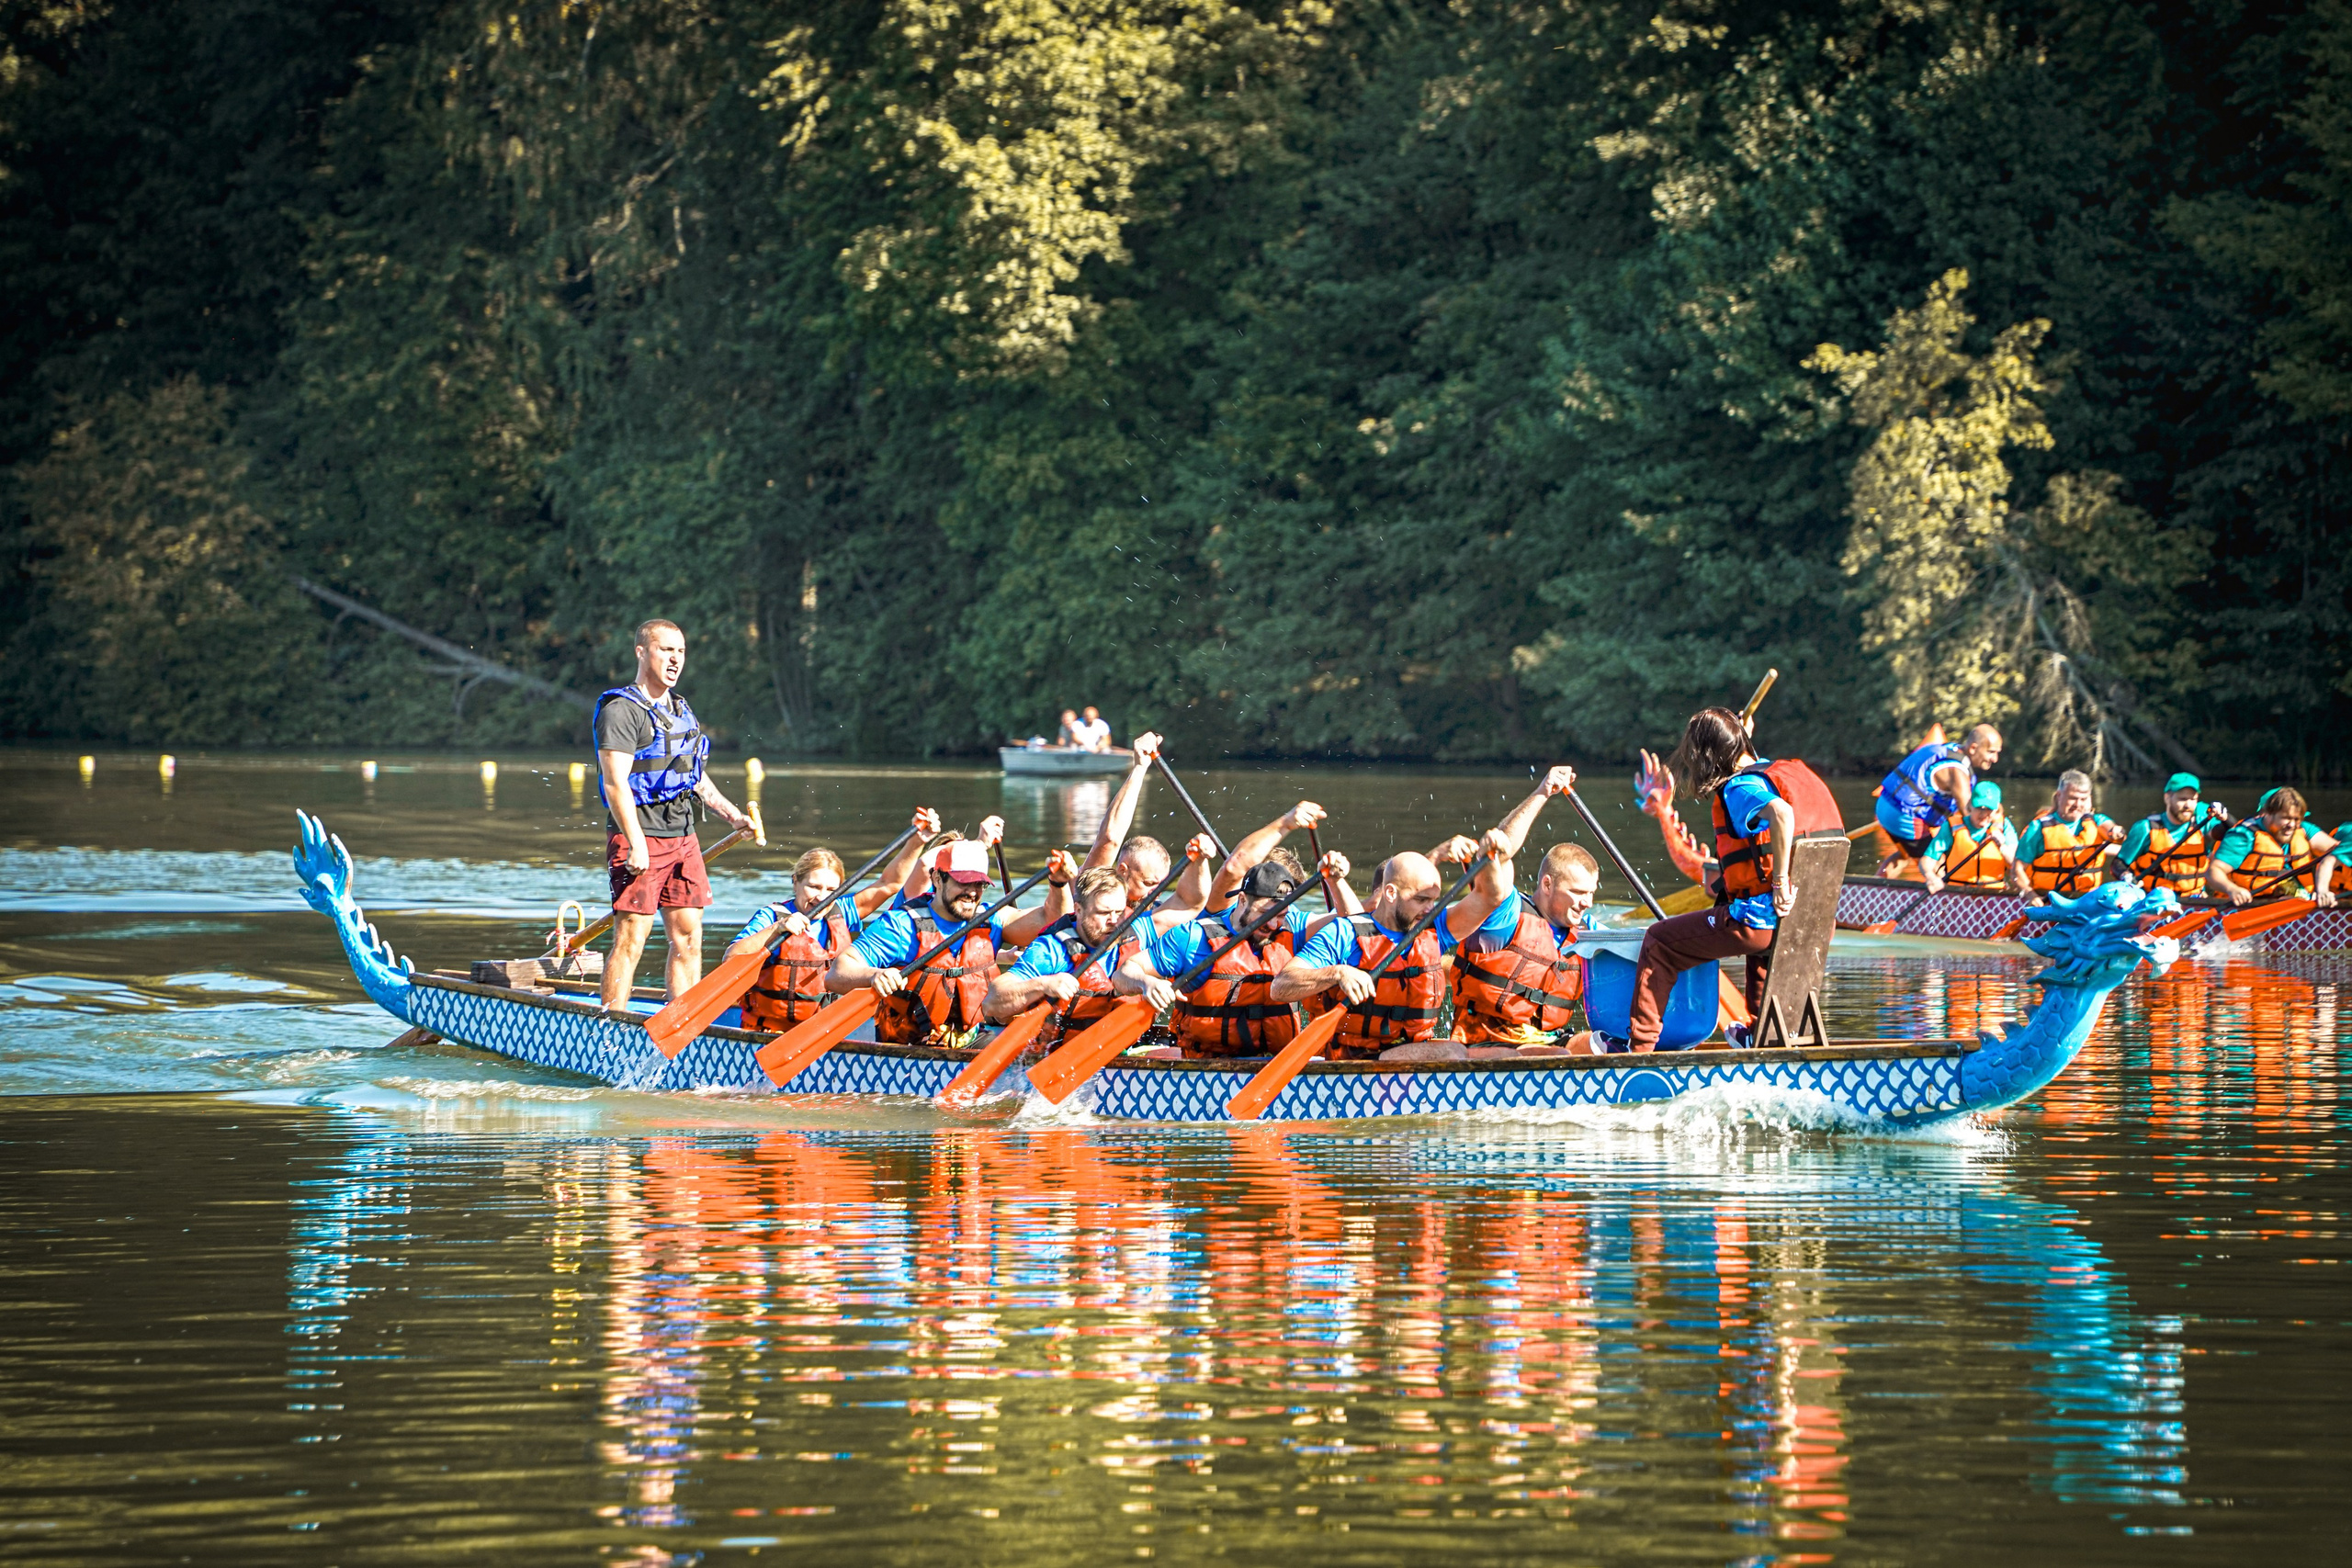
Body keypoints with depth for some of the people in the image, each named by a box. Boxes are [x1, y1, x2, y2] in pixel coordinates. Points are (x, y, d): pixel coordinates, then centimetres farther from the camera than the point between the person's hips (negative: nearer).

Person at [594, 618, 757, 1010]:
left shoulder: (680, 710, 18)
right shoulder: (621, 710, -9)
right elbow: (615, 783, -17)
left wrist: (733, 816, 19)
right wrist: (635, 843, -24)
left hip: (683, 837, 8)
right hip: (639, 835, -8)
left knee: (688, 938, 7)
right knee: (631, 940, -9)